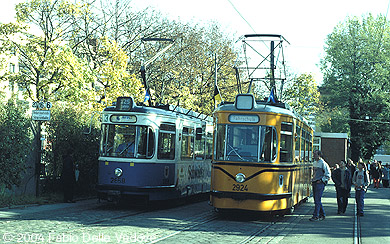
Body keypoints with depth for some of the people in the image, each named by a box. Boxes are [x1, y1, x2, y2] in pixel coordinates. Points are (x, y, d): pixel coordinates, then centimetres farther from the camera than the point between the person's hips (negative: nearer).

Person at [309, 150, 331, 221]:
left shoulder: (323, 163, -11)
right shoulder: (314, 163, 14)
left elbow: (328, 174, -11)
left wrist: (321, 180, -13)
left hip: (320, 183, -9)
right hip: (314, 183, 9)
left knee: (317, 200, -11)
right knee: (316, 200, 11)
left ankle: (316, 216, -10)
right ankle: (322, 215, 21)